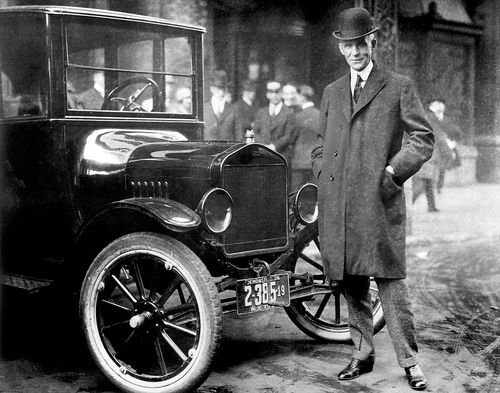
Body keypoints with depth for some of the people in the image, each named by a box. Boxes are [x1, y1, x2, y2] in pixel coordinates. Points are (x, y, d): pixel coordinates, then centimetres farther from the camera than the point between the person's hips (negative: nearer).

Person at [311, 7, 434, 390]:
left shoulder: (399, 87, 6)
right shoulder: (331, 92, 19)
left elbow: (423, 138, 1)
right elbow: (320, 146, 25)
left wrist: (393, 172, -10)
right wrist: (325, 180, 9)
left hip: (380, 200, -4)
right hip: (338, 205, 5)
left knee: (390, 279, -6)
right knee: (351, 282, 9)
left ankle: (409, 361, 3)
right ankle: (363, 354, 21)